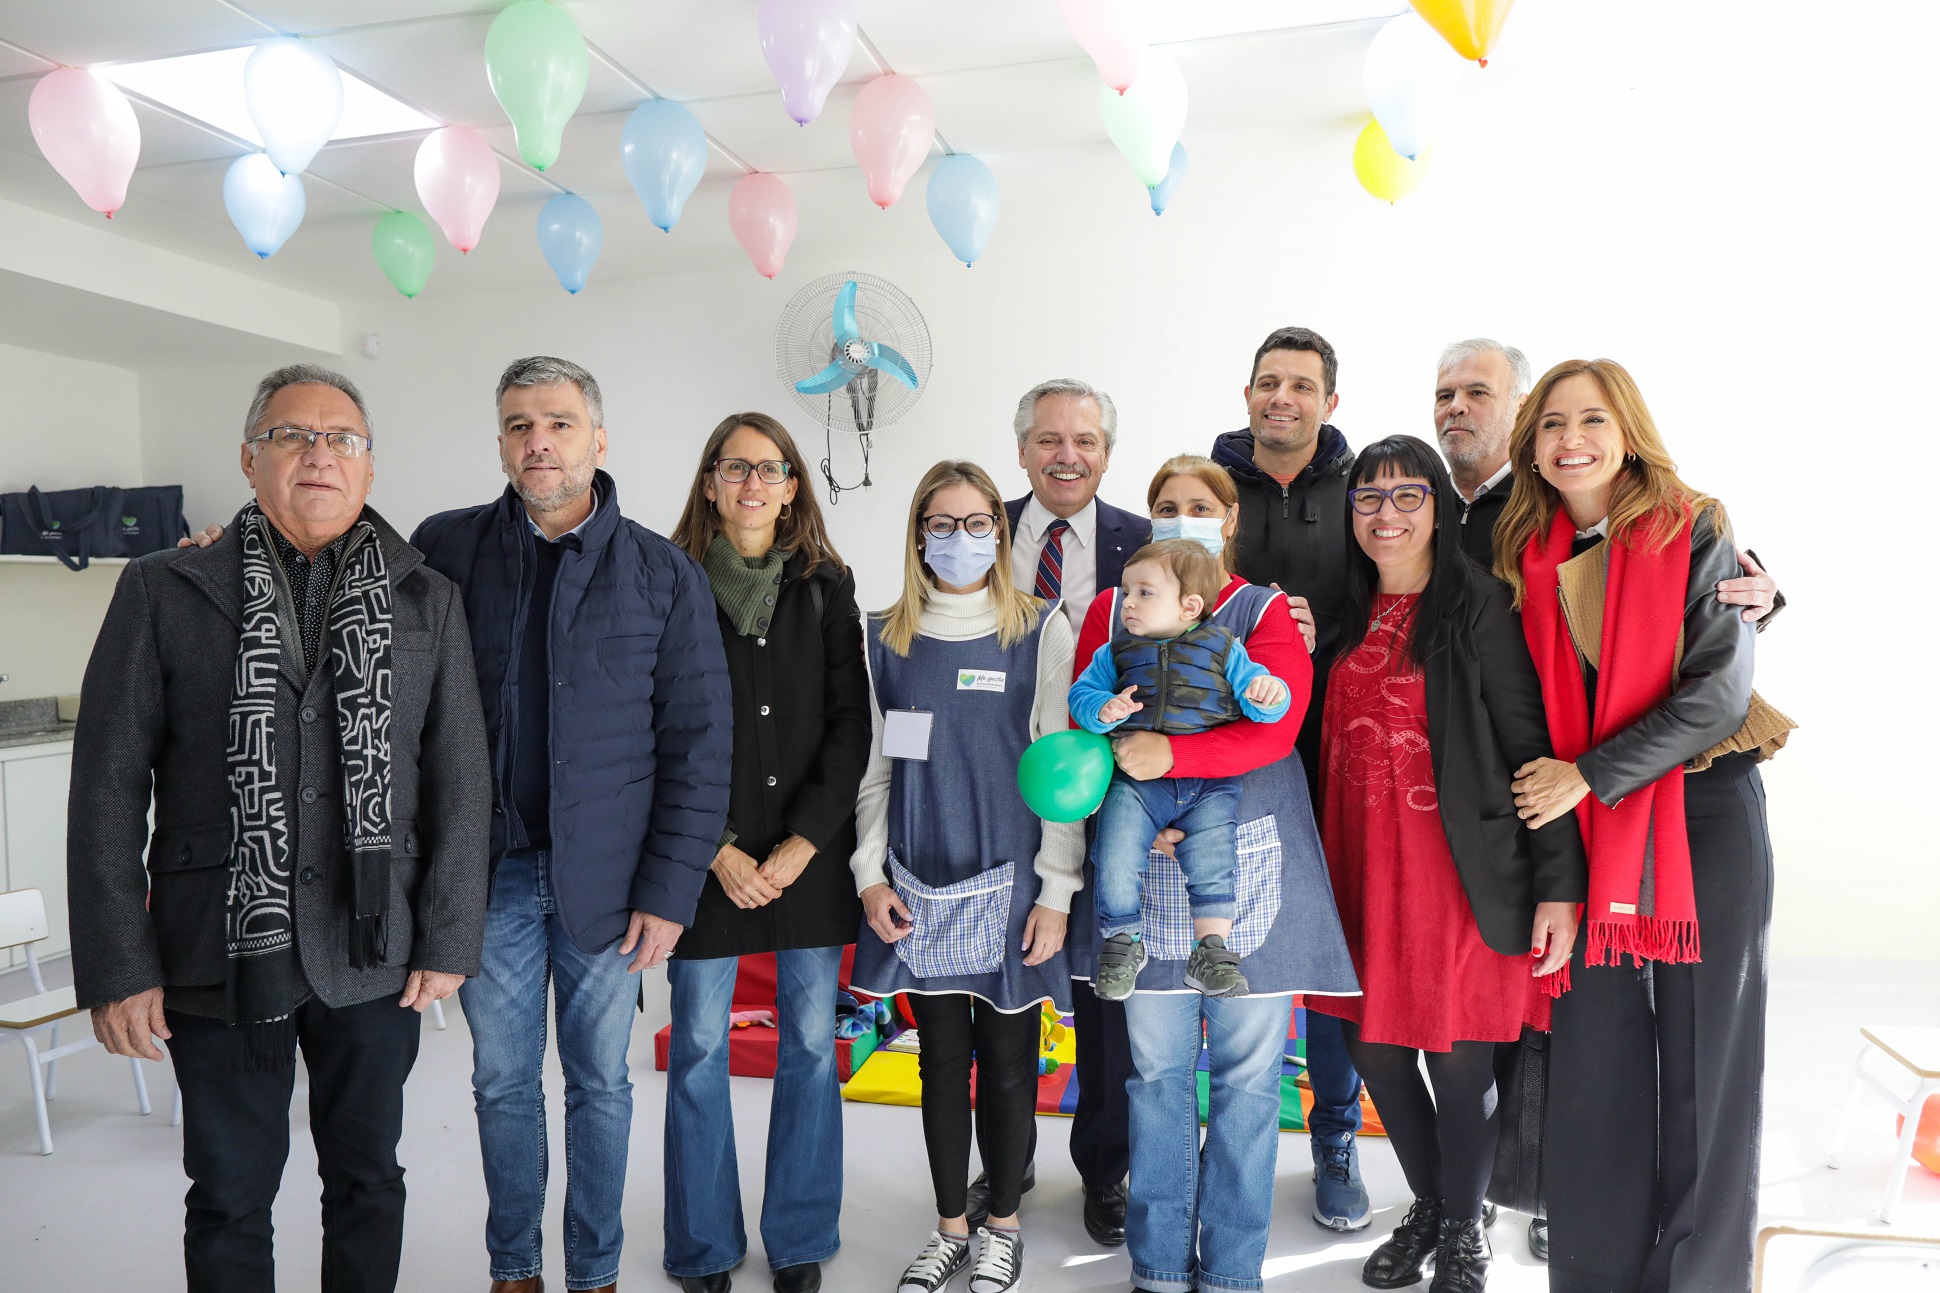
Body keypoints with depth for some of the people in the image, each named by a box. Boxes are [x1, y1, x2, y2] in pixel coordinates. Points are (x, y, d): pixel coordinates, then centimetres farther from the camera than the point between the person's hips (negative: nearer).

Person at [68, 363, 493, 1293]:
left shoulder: (425, 602, 3)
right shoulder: (162, 592, 0)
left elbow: (460, 781, 2)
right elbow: (109, 786, -2)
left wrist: (448, 940, -2)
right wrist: (117, 968, -6)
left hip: (373, 956, 1)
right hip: (220, 952, -1)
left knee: (368, 1181, 15)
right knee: (230, 1196, 12)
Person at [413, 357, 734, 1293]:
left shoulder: (664, 574, -3)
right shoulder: (444, 549, 1)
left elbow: (698, 743, -5)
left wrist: (668, 891, -8)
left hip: (605, 877, -1)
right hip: (490, 870, 1)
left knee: (601, 1083, 12)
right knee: (502, 1082, 14)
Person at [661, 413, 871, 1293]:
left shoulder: (827, 586, 6)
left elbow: (850, 722, 1)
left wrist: (803, 842, -8)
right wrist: (716, 849, -9)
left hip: (809, 849, 2)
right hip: (705, 852, -1)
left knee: (811, 1041, 7)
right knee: (699, 1046, 6)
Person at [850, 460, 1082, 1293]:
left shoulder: (1040, 631, -3)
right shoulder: (885, 638, 5)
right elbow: (873, 764, 9)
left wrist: (1056, 892, -8)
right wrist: (870, 873, 1)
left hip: (1009, 882, -2)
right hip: (920, 886, 2)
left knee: (1008, 1061, 9)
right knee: (942, 1059, 13)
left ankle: (1002, 1225, 29)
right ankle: (950, 1226, 30)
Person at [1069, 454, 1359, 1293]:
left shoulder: (1266, 611, 5)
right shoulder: (1114, 609, 11)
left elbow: (1274, 728, -9)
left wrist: (1171, 755, -22)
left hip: (1249, 862, -1)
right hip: (1145, 861, 1)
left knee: (1248, 1067, 5)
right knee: (1156, 1066, 8)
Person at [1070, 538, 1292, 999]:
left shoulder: (1224, 648, 9)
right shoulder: (1115, 652, 13)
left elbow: (1257, 699, 7)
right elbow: (1080, 693, 10)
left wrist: (1268, 694, -17)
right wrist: (1104, 710, -12)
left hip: (1210, 784, -1)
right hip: (1135, 778, 1)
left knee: (1212, 863, -11)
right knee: (1116, 857, -11)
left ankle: (1212, 951, 2)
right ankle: (1122, 942, 9)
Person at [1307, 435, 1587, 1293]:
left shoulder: (1479, 609, -7)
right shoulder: (1346, 615, 9)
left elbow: (1532, 748, -10)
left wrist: (1558, 886, -13)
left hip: (1455, 870, -5)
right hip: (1360, 867, 5)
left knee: (1459, 1059, 4)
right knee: (1373, 1045, 11)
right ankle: (1425, 1208, 37)